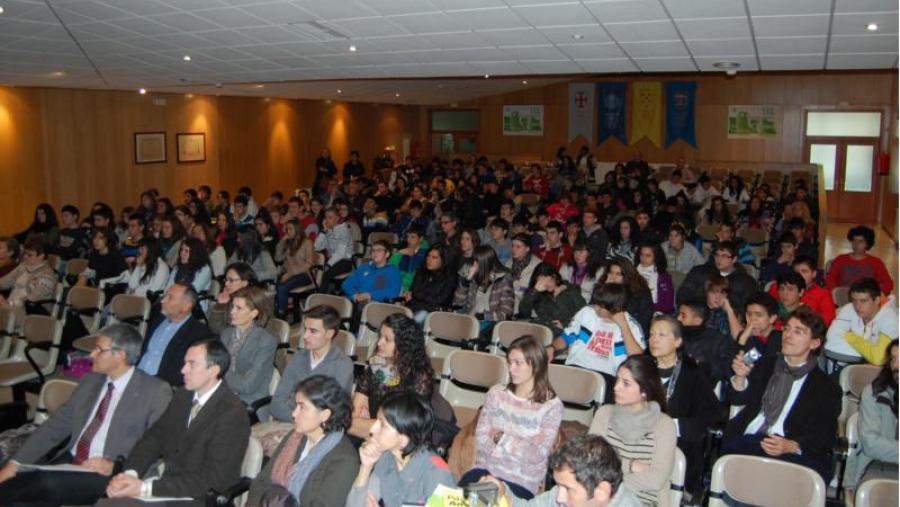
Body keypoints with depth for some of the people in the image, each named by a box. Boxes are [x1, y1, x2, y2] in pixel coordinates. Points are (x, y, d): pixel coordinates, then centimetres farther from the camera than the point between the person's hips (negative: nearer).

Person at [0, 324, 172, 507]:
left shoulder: (156, 391, -6)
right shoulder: (90, 381, 15)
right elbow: (56, 425, 15)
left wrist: (115, 465, -22)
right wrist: (15, 463, 5)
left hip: (107, 474, -5)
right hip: (68, 462, 6)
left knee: (47, 483, -29)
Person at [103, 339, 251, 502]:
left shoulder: (232, 413, -17)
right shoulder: (182, 396, 8)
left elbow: (211, 478, -21)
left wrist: (146, 488, -24)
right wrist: (130, 474, -12)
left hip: (198, 499, -7)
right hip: (162, 486, 7)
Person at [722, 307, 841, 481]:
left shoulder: (826, 388, 11)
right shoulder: (766, 365, 25)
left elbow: (825, 437, 3)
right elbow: (738, 399, 18)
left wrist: (791, 446, -18)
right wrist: (740, 376, -5)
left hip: (789, 453, -2)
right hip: (746, 440, 3)